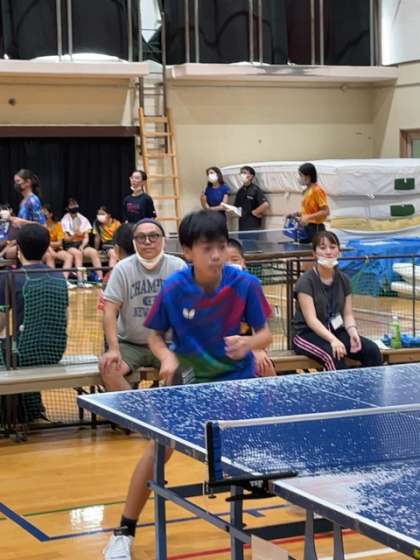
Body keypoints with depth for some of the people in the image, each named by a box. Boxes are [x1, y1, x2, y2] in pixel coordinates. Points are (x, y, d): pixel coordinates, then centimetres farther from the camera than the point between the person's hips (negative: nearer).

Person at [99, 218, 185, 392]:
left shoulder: (178, 267, -1)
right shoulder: (122, 269, -2)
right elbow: (110, 310, -7)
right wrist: (113, 349, -19)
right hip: (129, 344, 0)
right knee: (108, 367, -27)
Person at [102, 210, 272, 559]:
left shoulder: (245, 284, -21)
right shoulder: (173, 289, -20)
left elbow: (265, 335, -12)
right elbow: (155, 336, -6)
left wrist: (248, 343, -34)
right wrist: (167, 357, -27)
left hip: (237, 377, 1)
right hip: (188, 379, 0)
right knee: (159, 447, -8)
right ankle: (125, 531, 5)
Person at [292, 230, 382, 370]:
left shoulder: (343, 280, 7)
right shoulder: (306, 281, -12)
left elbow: (348, 314, 5)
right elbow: (311, 319, -21)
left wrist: (353, 332, -19)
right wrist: (333, 340, -36)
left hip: (336, 331, 6)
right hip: (307, 334, -6)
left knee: (372, 349, -19)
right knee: (333, 355, -36)